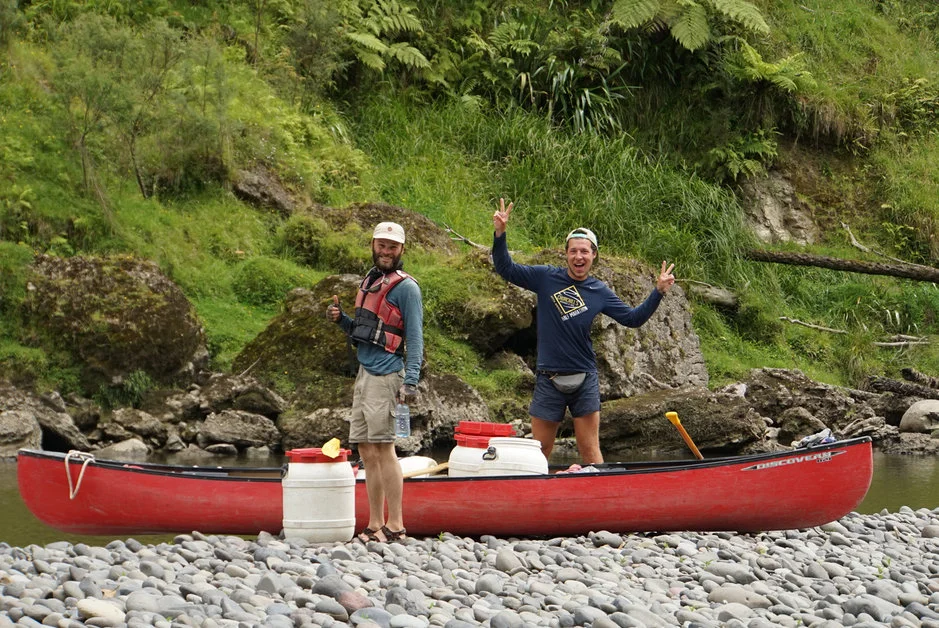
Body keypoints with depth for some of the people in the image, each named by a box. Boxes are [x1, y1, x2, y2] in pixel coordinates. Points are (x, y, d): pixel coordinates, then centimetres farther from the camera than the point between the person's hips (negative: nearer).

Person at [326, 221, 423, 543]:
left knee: (383, 447, -11)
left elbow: (415, 337, -10)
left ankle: (395, 526, -10)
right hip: (364, 373, 8)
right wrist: (341, 319, 7)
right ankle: (374, 526, 11)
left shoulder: (405, 287, -5)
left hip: (384, 376, -8)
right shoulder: (369, 281, 19)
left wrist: (411, 381, -19)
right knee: (367, 451, 8)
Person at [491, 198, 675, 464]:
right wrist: (500, 234, -15)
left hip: (585, 380, 1)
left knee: (590, 450, 2)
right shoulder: (546, 278, -1)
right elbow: (506, 269, -1)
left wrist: (658, 292, 1)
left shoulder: (600, 292, 6)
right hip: (549, 379, -1)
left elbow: (633, 318, 11)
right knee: (539, 451, 5)